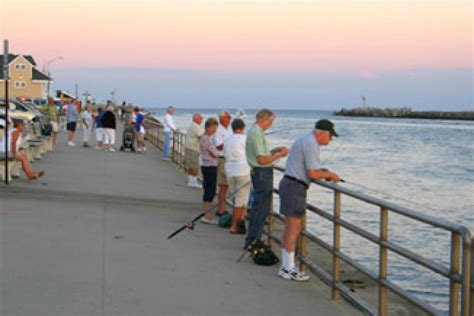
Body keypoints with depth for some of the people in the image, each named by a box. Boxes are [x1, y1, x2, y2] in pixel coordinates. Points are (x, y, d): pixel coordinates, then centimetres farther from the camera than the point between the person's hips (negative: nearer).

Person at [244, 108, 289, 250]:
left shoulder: (254, 131, 15)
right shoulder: (256, 133, -18)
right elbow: (262, 160, -23)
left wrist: (275, 150, 12)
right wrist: (279, 154, -12)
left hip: (259, 173, 11)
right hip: (262, 173, -11)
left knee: (258, 207, 16)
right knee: (261, 208, -6)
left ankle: (253, 240, 22)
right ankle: (252, 241, -2)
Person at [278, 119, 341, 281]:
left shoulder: (303, 140, 18)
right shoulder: (311, 144, -14)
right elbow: (312, 174, -19)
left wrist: (322, 172, 17)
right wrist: (329, 175, -3)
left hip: (288, 183, 11)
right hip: (295, 187, -11)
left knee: (290, 227, 12)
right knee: (294, 227, -7)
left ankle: (286, 266, 16)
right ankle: (289, 269, -4)